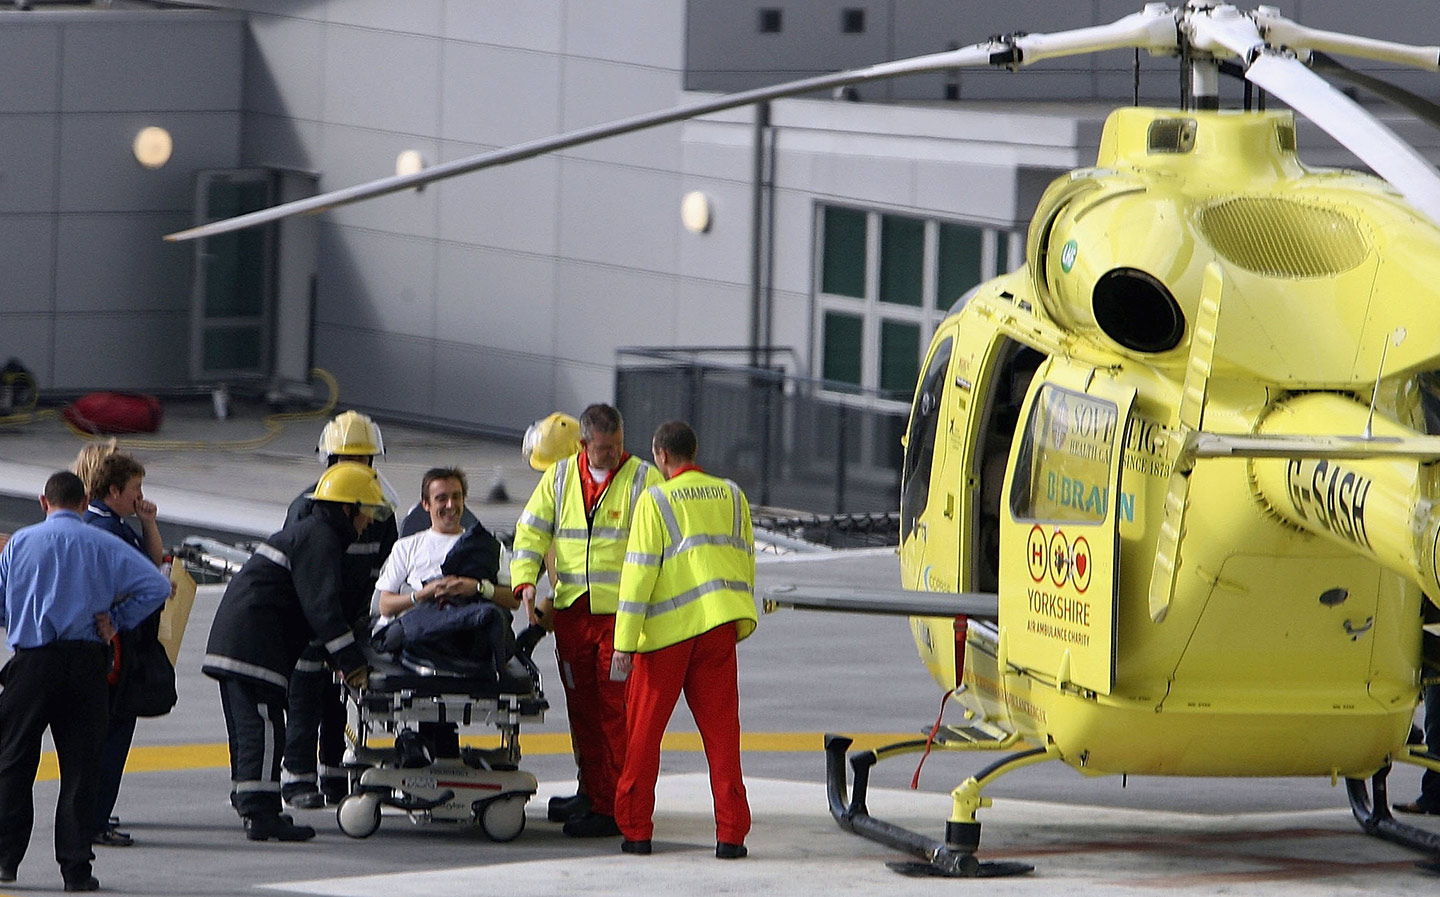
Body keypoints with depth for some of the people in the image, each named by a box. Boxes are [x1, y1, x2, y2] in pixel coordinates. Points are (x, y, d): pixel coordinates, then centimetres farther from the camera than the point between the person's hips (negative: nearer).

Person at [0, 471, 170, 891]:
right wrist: (115, 620, 3)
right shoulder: (103, 545, 2)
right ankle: (76, 867, 1)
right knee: (80, 766, 3)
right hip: (86, 662, 0)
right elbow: (156, 586, -6)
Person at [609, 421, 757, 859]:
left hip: (668, 629, -4)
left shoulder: (655, 500, -4)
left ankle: (635, 830, 10)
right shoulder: (731, 495, 10)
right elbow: (746, 562, 14)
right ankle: (731, 833, -1)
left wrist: (625, 642, -8)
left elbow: (639, 572, -8)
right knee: (721, 729, 5)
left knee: (644, 731, 8)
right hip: (719, 623, 4)